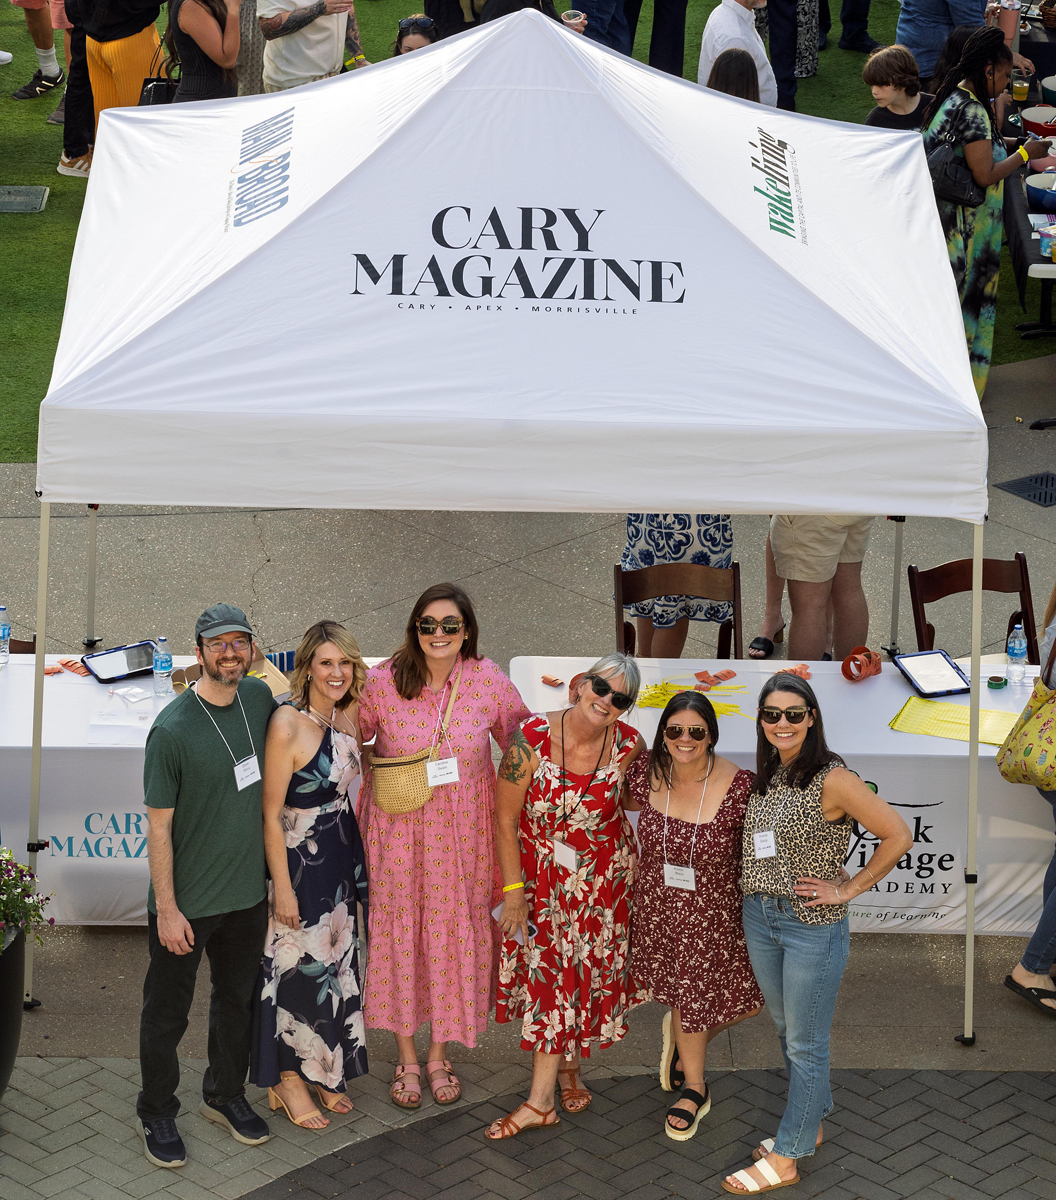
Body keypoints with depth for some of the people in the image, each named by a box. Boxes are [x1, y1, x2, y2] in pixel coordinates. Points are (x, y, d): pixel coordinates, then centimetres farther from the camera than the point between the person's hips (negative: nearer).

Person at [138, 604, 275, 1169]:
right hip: (187, 901, -6)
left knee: (238, 999, 21)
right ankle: (156, 1114, 28)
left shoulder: (259, 697, -4)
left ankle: (225, 1095, 41)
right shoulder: (172, 730, -20)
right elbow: (159, 826, -16)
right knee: (167, 1011, 10)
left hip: (247, 892, 6)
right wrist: (167, 909, -15)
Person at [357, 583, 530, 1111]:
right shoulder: (383, 681, -9)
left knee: (453, 932, 9)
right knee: (399, 929, 7)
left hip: (462, 831, 1)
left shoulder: (489, 681, -7)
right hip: (399, 830, -1)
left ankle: (439, 1053, 28)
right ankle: (406, 1055, 25)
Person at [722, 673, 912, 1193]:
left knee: (805, 1046, 5)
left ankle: (786, 1159, 12)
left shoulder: (832, 779, -17)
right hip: (760, 918, 7)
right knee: (786, 1032, 20)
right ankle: (811, 1124, 36)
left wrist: (848, 888, -14)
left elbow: (898, 836, -18)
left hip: (813, 925, -7)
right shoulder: (765, 777, 6)